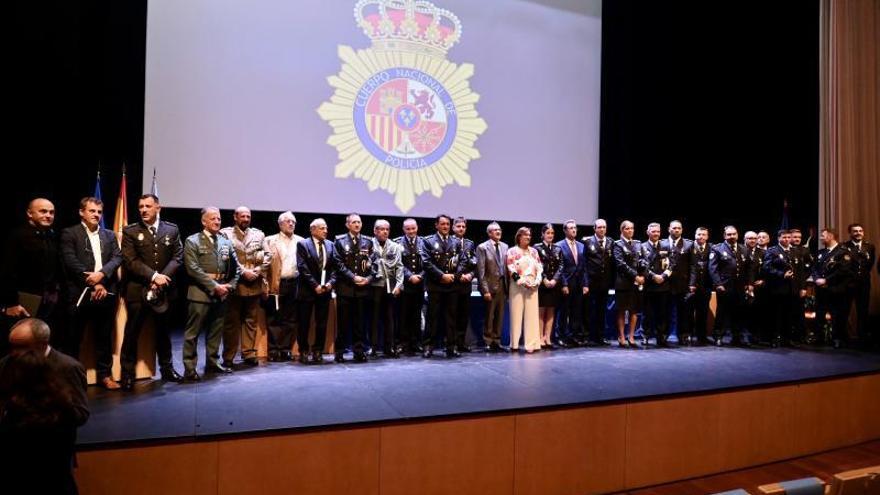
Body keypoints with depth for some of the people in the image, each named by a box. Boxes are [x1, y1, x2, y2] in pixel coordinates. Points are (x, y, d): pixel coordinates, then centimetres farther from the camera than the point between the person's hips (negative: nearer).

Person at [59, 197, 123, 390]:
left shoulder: (109, 235, 16)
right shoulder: (69, 233, 3)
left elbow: (117, 258, 3)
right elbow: (71, 262, -8)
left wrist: (101, 274, -15)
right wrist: (93, 284, -12)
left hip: (105, 293, 3)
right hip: (80, 293, -3)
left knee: (104, 337, 8)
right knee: (74, 337, 3)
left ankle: (104, 374, 17)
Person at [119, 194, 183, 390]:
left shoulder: (172, 230, 6)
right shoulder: (130, 232, 0)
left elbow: (178, 257, 0)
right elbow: (130, 261, -8)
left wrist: (163, 277, -13)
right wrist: (154, 276, -18)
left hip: (165, 290, 2)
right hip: (138, 290, -2)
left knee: (163, 331, 13)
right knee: (132, 333, 4)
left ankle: (166, 368, 25)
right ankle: (127, 373, 15)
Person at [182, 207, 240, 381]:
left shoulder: (226, 242, 13)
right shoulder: (192, 241, -3)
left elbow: (236, 268, 13)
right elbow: (193, 269, -12)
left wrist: (230, 285, -2)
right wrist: (214, 286, -15)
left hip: (222, 293, 5)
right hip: (201, 293, -5)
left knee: (216, 331, 13)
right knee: (193, 332, 0)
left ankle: (213, 363, 24)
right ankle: (189, 368, 6)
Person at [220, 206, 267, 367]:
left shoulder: (259, 234, 11)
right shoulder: (225, 233, 0)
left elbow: (266, 257, 6)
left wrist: (257, 272, -8)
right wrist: (243, 272, -13)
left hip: (254, 284, 3)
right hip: (234, 283, -3)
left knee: (251, 321, 9)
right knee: (231, 322, 3)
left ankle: (249, 354, 17)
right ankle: (228, 357, 11)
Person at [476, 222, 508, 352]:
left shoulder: (504, 246, 11)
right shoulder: (482, 247, -5)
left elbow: (507, 266, 11)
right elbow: (481, 270, -9)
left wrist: (508, 285, 4)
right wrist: (485, 289, -14)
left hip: (502, 284, 5)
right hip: (491, 285, -5)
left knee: (500, 316, 10)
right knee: (489, 316, 3)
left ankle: (496, 341, 21)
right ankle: (488, 343, 14)